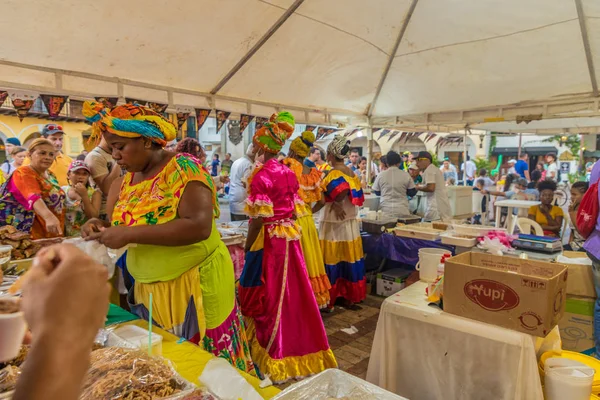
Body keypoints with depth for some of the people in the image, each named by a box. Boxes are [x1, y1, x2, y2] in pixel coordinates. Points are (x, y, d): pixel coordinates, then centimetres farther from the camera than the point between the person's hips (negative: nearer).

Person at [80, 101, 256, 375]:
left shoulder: (184, 167, -15)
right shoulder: (126, 181, 7)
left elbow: (199, 226, -28)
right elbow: (123, 227, 17)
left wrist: (129, 234, -26)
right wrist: (102, 227, -6)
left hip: (194, 284, -7)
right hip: (149, 289, 7)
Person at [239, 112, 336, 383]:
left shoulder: (261, 176, -17)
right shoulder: (289, 174, 5)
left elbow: (258, 220, -18)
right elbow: (293, 210, 10)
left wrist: (247, 249, -7)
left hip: (268, 241, -7)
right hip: (290, 239, 7)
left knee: (267, 299, 8)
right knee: (291, 293, 17)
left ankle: (274, 356, 22)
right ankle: (298, 349, 32)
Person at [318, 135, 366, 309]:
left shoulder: (333, 173, -16)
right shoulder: (351, 173, 8)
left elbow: (342, 191, -34)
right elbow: (357, 197, 5)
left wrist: (335, 204, -21)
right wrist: (341, 205, 4)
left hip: (334, 223, -8)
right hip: (350, 222, 8)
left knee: (333, 261, 2)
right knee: (349, 259, 13)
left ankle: (330, 299, 13)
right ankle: (350, 297, 25)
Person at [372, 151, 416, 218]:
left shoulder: (381, 175, 0)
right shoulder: (406, 175, -1)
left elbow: (377, 192, 12)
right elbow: (412, 193, 7)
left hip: (385, 211, 1)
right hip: (402, 212, 0)